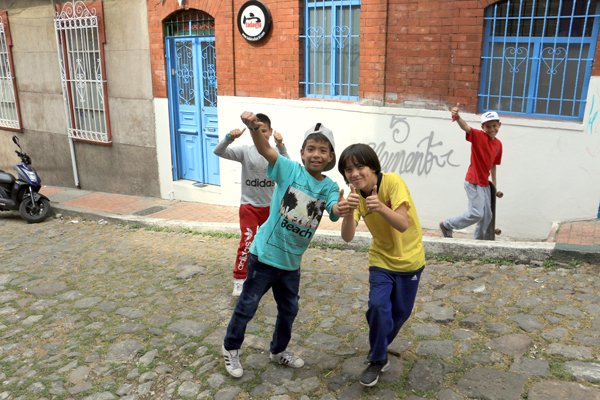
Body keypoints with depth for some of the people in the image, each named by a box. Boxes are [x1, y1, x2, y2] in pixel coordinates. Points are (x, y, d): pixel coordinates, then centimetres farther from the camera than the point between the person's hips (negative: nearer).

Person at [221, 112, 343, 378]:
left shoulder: (330, 188, -4)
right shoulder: (290, 170, -15)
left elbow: (335, 211, -22)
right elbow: (265, 150, -30)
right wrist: (254, 128, -51)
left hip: (291, 260, 5)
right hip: (265, 253, -4)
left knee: (289, 309, 21)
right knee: (247, 305, 11)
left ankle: (278, 351, 46)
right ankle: (231, 348, 35)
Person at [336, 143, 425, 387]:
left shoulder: (393, 182, -24)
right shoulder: (355, 195, -13)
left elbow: (403, 225, -33)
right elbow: (348, 237, -24)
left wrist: (381, 208, -51)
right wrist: (348, 214, -45)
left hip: (409, 259, -1)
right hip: (381, 259, 1)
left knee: (401, 312, 11)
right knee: (378, 306, -17)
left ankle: (379, 347, 40)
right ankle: (377, 360, 5)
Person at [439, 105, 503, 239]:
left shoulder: (498, 144, 7)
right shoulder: (478, 136, -12)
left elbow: (493, 165, 15)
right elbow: (466, 127, -32)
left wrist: (494, 186, 18)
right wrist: (457, 117, -53)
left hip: (485, 183, 7)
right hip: (473, 182, -7)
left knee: (487, 216, 12)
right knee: (477, 213, -9)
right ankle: (447, 225, 9)